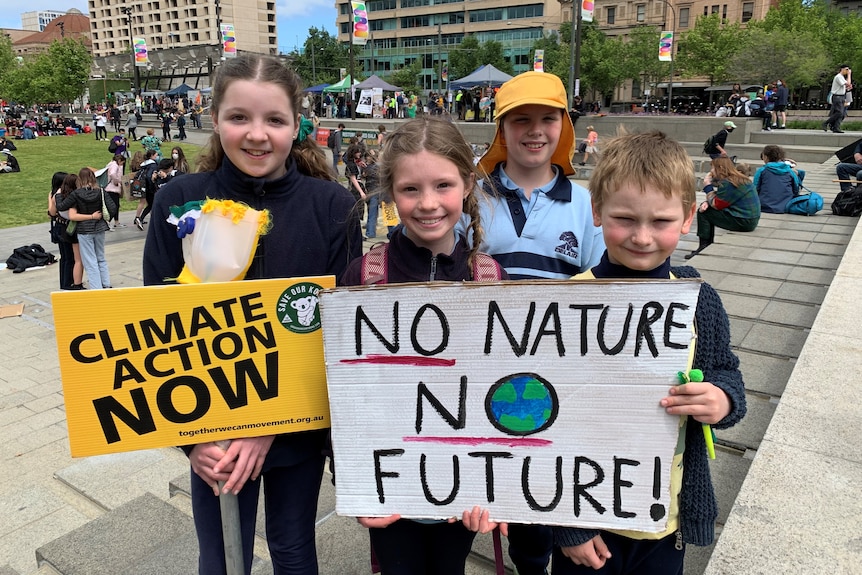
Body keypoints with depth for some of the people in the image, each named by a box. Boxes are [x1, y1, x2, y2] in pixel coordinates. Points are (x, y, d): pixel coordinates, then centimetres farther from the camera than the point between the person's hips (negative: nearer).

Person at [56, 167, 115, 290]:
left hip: (84, 231, -3)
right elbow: (112, 209, -11)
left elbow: (60, 207, -9)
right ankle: (106, 284, 24)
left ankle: (96, 288, 5)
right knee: (101, 258, 20)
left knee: (90, 262, 4)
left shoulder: (76, 194, -12)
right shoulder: (101, 192, -7)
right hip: (100, 229, 3)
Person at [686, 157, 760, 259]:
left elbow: (716, 205, -12)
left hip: (743, 221, -10)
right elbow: (720, 200, 14)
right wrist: (707, 202, -4)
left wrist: (707, 186, -3)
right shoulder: (739, 178, 14)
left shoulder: (727, 183, -19)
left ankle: (703, 248, 0)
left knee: (702, 212, -7)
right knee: (704, 207, 16)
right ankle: (708, 246, 20)